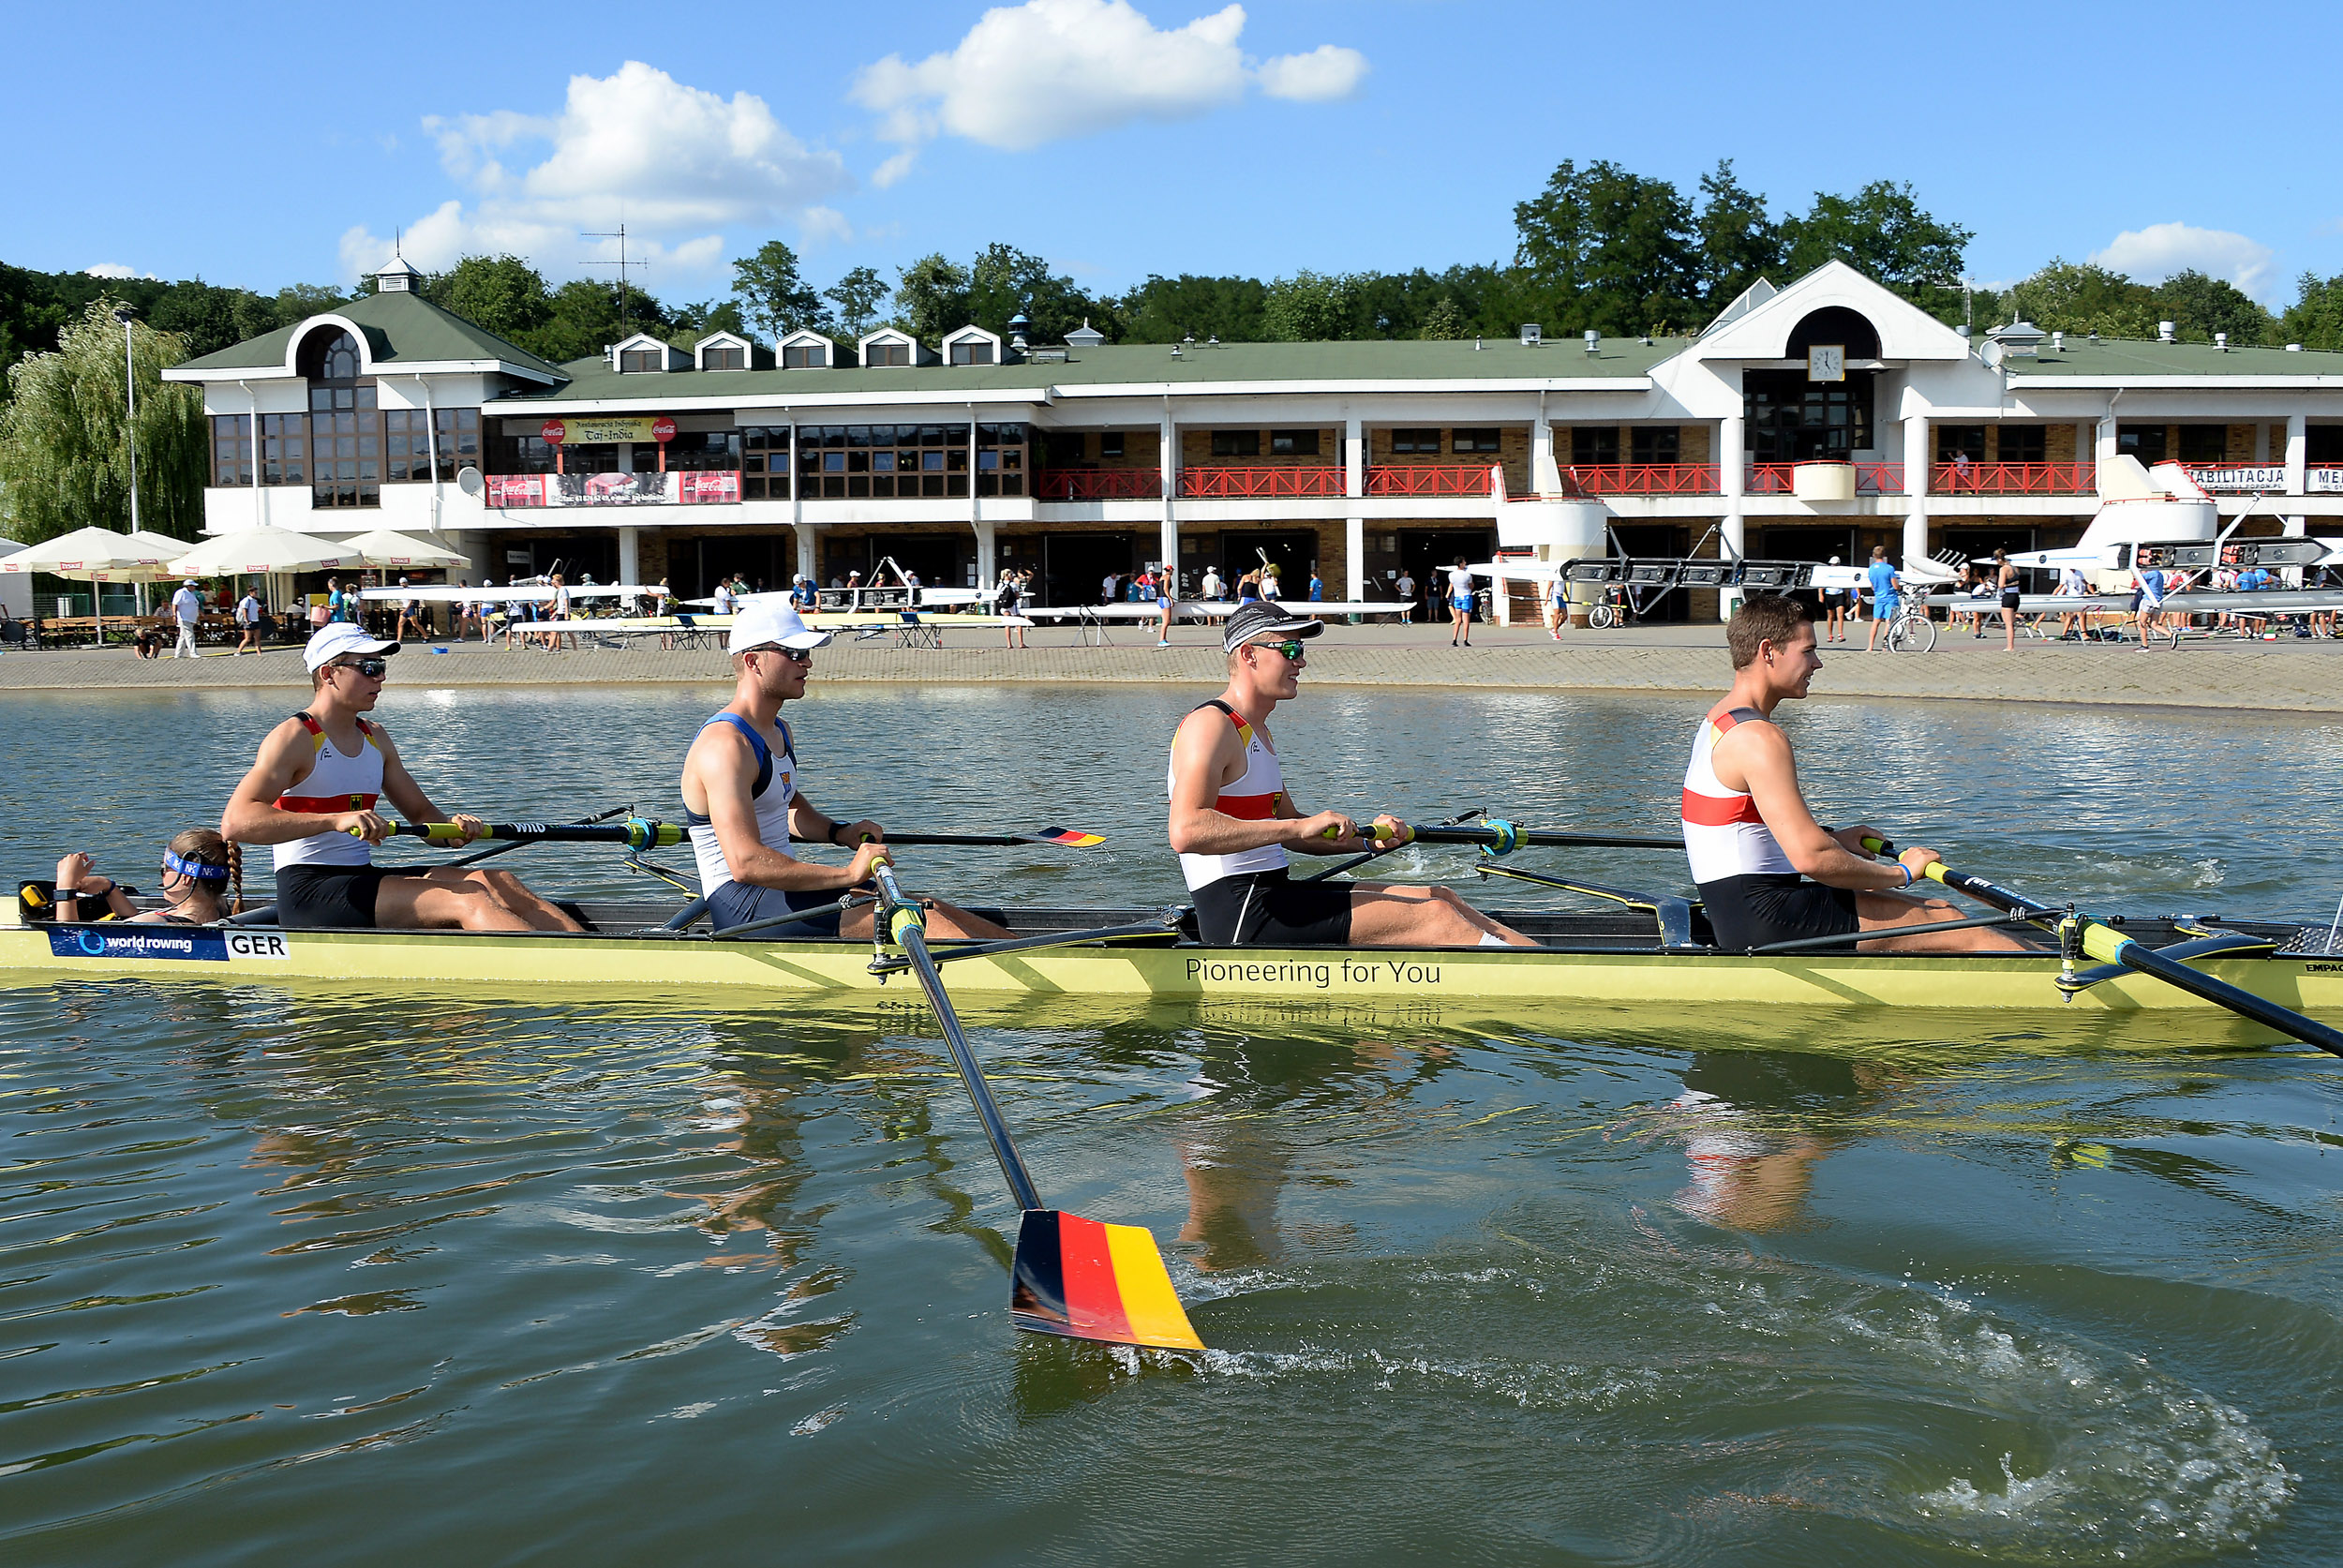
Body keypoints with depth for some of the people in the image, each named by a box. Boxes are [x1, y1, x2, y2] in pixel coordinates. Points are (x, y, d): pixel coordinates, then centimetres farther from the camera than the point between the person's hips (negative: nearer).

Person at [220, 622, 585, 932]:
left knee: (495, 882, -13)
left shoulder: (376, 738, 16)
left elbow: (422, 814, 20)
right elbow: (234, 822, -23)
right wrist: (335, 819, -35)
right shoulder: (294, 738, -9)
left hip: (362, 877, 8)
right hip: (309, 893, -8)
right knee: (467, 900, -26)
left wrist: (452, 827, -6)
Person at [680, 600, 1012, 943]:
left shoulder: (779, 731, 13)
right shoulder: (725, 745, -19)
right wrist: (849, 873, -27)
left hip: (776, 888, 10)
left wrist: (841, 832, 13)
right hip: (745, 907, -10)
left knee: (932, 911, -2)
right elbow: (745, 863, -29)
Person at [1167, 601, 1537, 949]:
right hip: (1242, 915, -10)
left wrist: (1368, 838, 10)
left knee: (1440, 898, 5)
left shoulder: (1256, 732, 21)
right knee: (1433, 916, -14)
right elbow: (1186, 832, -27)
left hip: (1269, 898, 10)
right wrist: (1300, 826, -28)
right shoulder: (1209, 726, -12)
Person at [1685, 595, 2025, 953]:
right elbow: (1811, 858, -24)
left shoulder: (1716, 722, 14)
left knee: (1931, 910, 12)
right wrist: (1900, 873, -11)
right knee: (1946, 921, -7)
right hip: (1763, 919, -10)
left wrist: (1832, 837, 19)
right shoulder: (1759, 737, -19)